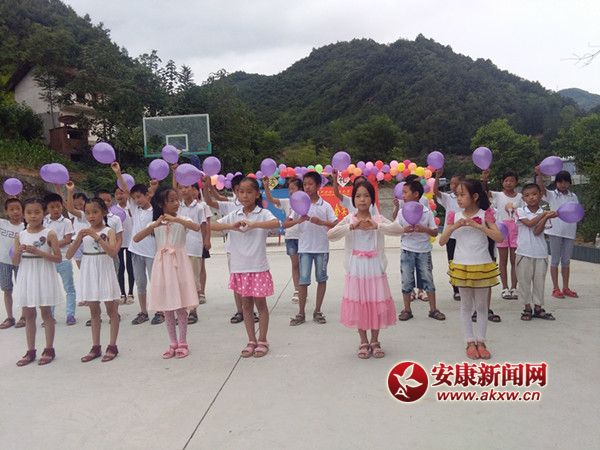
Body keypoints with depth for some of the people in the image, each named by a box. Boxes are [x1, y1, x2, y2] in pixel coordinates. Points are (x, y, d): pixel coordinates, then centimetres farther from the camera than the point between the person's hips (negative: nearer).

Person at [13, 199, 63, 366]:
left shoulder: (49, 233, -7)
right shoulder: (20, 236, 4)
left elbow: (58, 258, -10)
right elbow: (15, 262, 5)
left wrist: (38, 252, -20)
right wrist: (18, 251, -15)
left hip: (44, 277, -4)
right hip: (26, 278, 4)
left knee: (46, 313, 4)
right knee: (28, 314, 10)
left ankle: (49, 349, 14)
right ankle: (30, 351, 20)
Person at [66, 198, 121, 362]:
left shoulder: (108, 231, -5)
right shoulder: (84, 232, 5)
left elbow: (113, 253, -21)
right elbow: (69, 255, 0)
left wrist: (97, 237, -25)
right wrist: (78, 238, -14)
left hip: (104, 273, -4)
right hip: (89, 274, 4)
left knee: (111, 309, 3)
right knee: (94, 311, 11)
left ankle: (112, 346, 11)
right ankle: (96, 347, 19)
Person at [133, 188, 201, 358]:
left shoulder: (182, 220, -2)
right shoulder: (155, 224, 4)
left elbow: (197, 227, -24)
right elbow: (136, 239, -7)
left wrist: (175, 219, -28)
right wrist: (154, 225, -19)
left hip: (178, 264, -3)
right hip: (162, 265, 3)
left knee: (180, 306, 1)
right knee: (167, 307, 8)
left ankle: (183, 343, 15)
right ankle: (173, 343, 20)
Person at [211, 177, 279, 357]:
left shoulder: (263, 213, -6)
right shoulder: (234, 215, 5)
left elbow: (276, 223, -27)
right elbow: (212, 225, -4)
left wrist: (253, 224, -35)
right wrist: (231, 226, -20)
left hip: (258, 267, -4)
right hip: (239, 267, 4)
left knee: (260, 304, 6)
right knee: (246, 304, 12)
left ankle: (262, 341, 19)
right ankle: (251, 341, 23)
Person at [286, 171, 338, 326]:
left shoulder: (325, 205, 0)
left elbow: (336, 225, -5)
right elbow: (285, 224, -1)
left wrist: (321, 222, -21)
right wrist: (298, 220, -20)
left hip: (322, 247, 0)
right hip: (305, 248, 0)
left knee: (321, 279, 8)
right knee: (303, 280, -1)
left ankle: (317, 311, 20)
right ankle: (301, 314, 9)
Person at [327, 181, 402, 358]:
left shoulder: (378, 219, -1)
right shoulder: (349, 219, -2)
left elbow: (399, 229, -16)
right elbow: (330, 235, -15)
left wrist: (376, 226, -27)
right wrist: (352, 226, -26)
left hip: (375, 269, 0)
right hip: (356, 270, 0)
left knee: (376, 304, 6)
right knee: (358, 305, 7)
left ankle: (375, 342, 26)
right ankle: (364, 342, 24)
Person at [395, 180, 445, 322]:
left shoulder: (427, 212, -3)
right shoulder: (401, 212, 0)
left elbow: (435, 233, -1)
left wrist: (424, 229, -19)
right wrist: (404, 230, -18)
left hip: (424, 251, -1)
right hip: (407, 251, 1)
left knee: (428, 279, 4)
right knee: (407, 281, 5)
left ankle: (433, 309, 14)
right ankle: (407, 309, 15)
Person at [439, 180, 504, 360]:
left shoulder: (485, 214, -6)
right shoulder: (455, 216, -1)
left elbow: (499, 238, -18)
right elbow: (442, 241, -4)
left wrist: (477, 225, -24)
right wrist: (455, 226, -18)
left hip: (482, 266, -1)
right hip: (461, 266, 2)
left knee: (481, 307, 10)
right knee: (466, 307, 10)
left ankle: (480, 342, 20)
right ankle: (470, 342, 19)